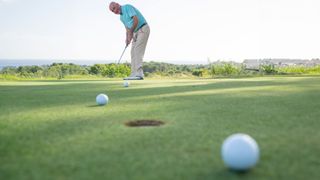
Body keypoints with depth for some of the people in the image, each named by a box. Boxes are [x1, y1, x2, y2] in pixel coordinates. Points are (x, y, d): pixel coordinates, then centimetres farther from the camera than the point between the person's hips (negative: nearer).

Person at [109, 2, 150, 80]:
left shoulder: (127, 7, -13)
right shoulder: (121, 17, 14)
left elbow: (136, 20, -24)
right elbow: (127, 29, 16)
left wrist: (131, 32, -21)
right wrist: (127, 38, -1)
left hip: (143, 29, -10)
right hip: (136, 32, 10)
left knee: (137, 51, -18)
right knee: (133, 52, 3)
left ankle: (139, 74, -22)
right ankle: (134, 74, 2)